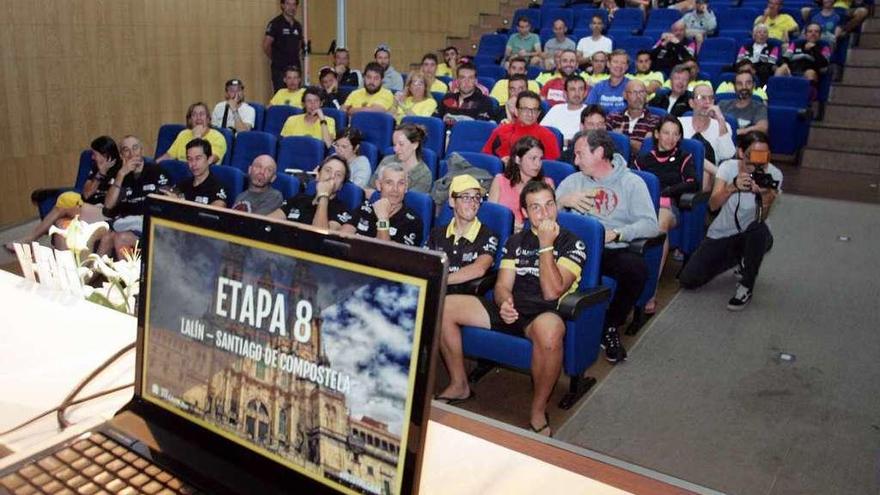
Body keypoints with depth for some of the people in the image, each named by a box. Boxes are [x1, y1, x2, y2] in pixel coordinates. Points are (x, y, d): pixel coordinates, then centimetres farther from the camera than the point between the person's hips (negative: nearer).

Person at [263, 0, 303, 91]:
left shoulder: (298, 25, 13)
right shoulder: (275, 23, -6)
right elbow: (266, 46, -8)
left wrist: (294, 58, 12)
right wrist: (276, 59, 3)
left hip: (295, 67, 6)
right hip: (280, 69, -6)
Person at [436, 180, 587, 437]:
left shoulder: (572, 244, 1)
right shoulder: (516, 241, 17)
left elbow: (552, 292, -12)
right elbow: (502, 285, 9)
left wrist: (546, 245, -14)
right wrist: (504, 302, -15)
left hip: (544, 314, -5)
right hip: (511, 309, 5)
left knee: (549, 329, -44)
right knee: (443, 306, -9)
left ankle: (538, 412, -22)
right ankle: (459, 385, 5)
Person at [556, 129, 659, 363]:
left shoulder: (632, 182, 6)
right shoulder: (573, 181, 16)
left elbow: (651, 225, -7)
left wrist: (615, 234, -21)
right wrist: (563, 200, -10)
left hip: (615, 250, -1)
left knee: (636, 267, -34)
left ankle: (611, 327, -8)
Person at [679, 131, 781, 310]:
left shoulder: (773, 174, -15)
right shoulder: (728, 167, -13)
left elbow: (761, 218, -21)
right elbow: (713, 205, -26)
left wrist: (766, 195, -42)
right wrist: (733, 186, -45)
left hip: (752, 236, -1)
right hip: (721, 234, 2)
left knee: (759, 229, -40)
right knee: (687, 280, -10)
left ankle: (746, 286, -15)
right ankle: (738, 260, 19)